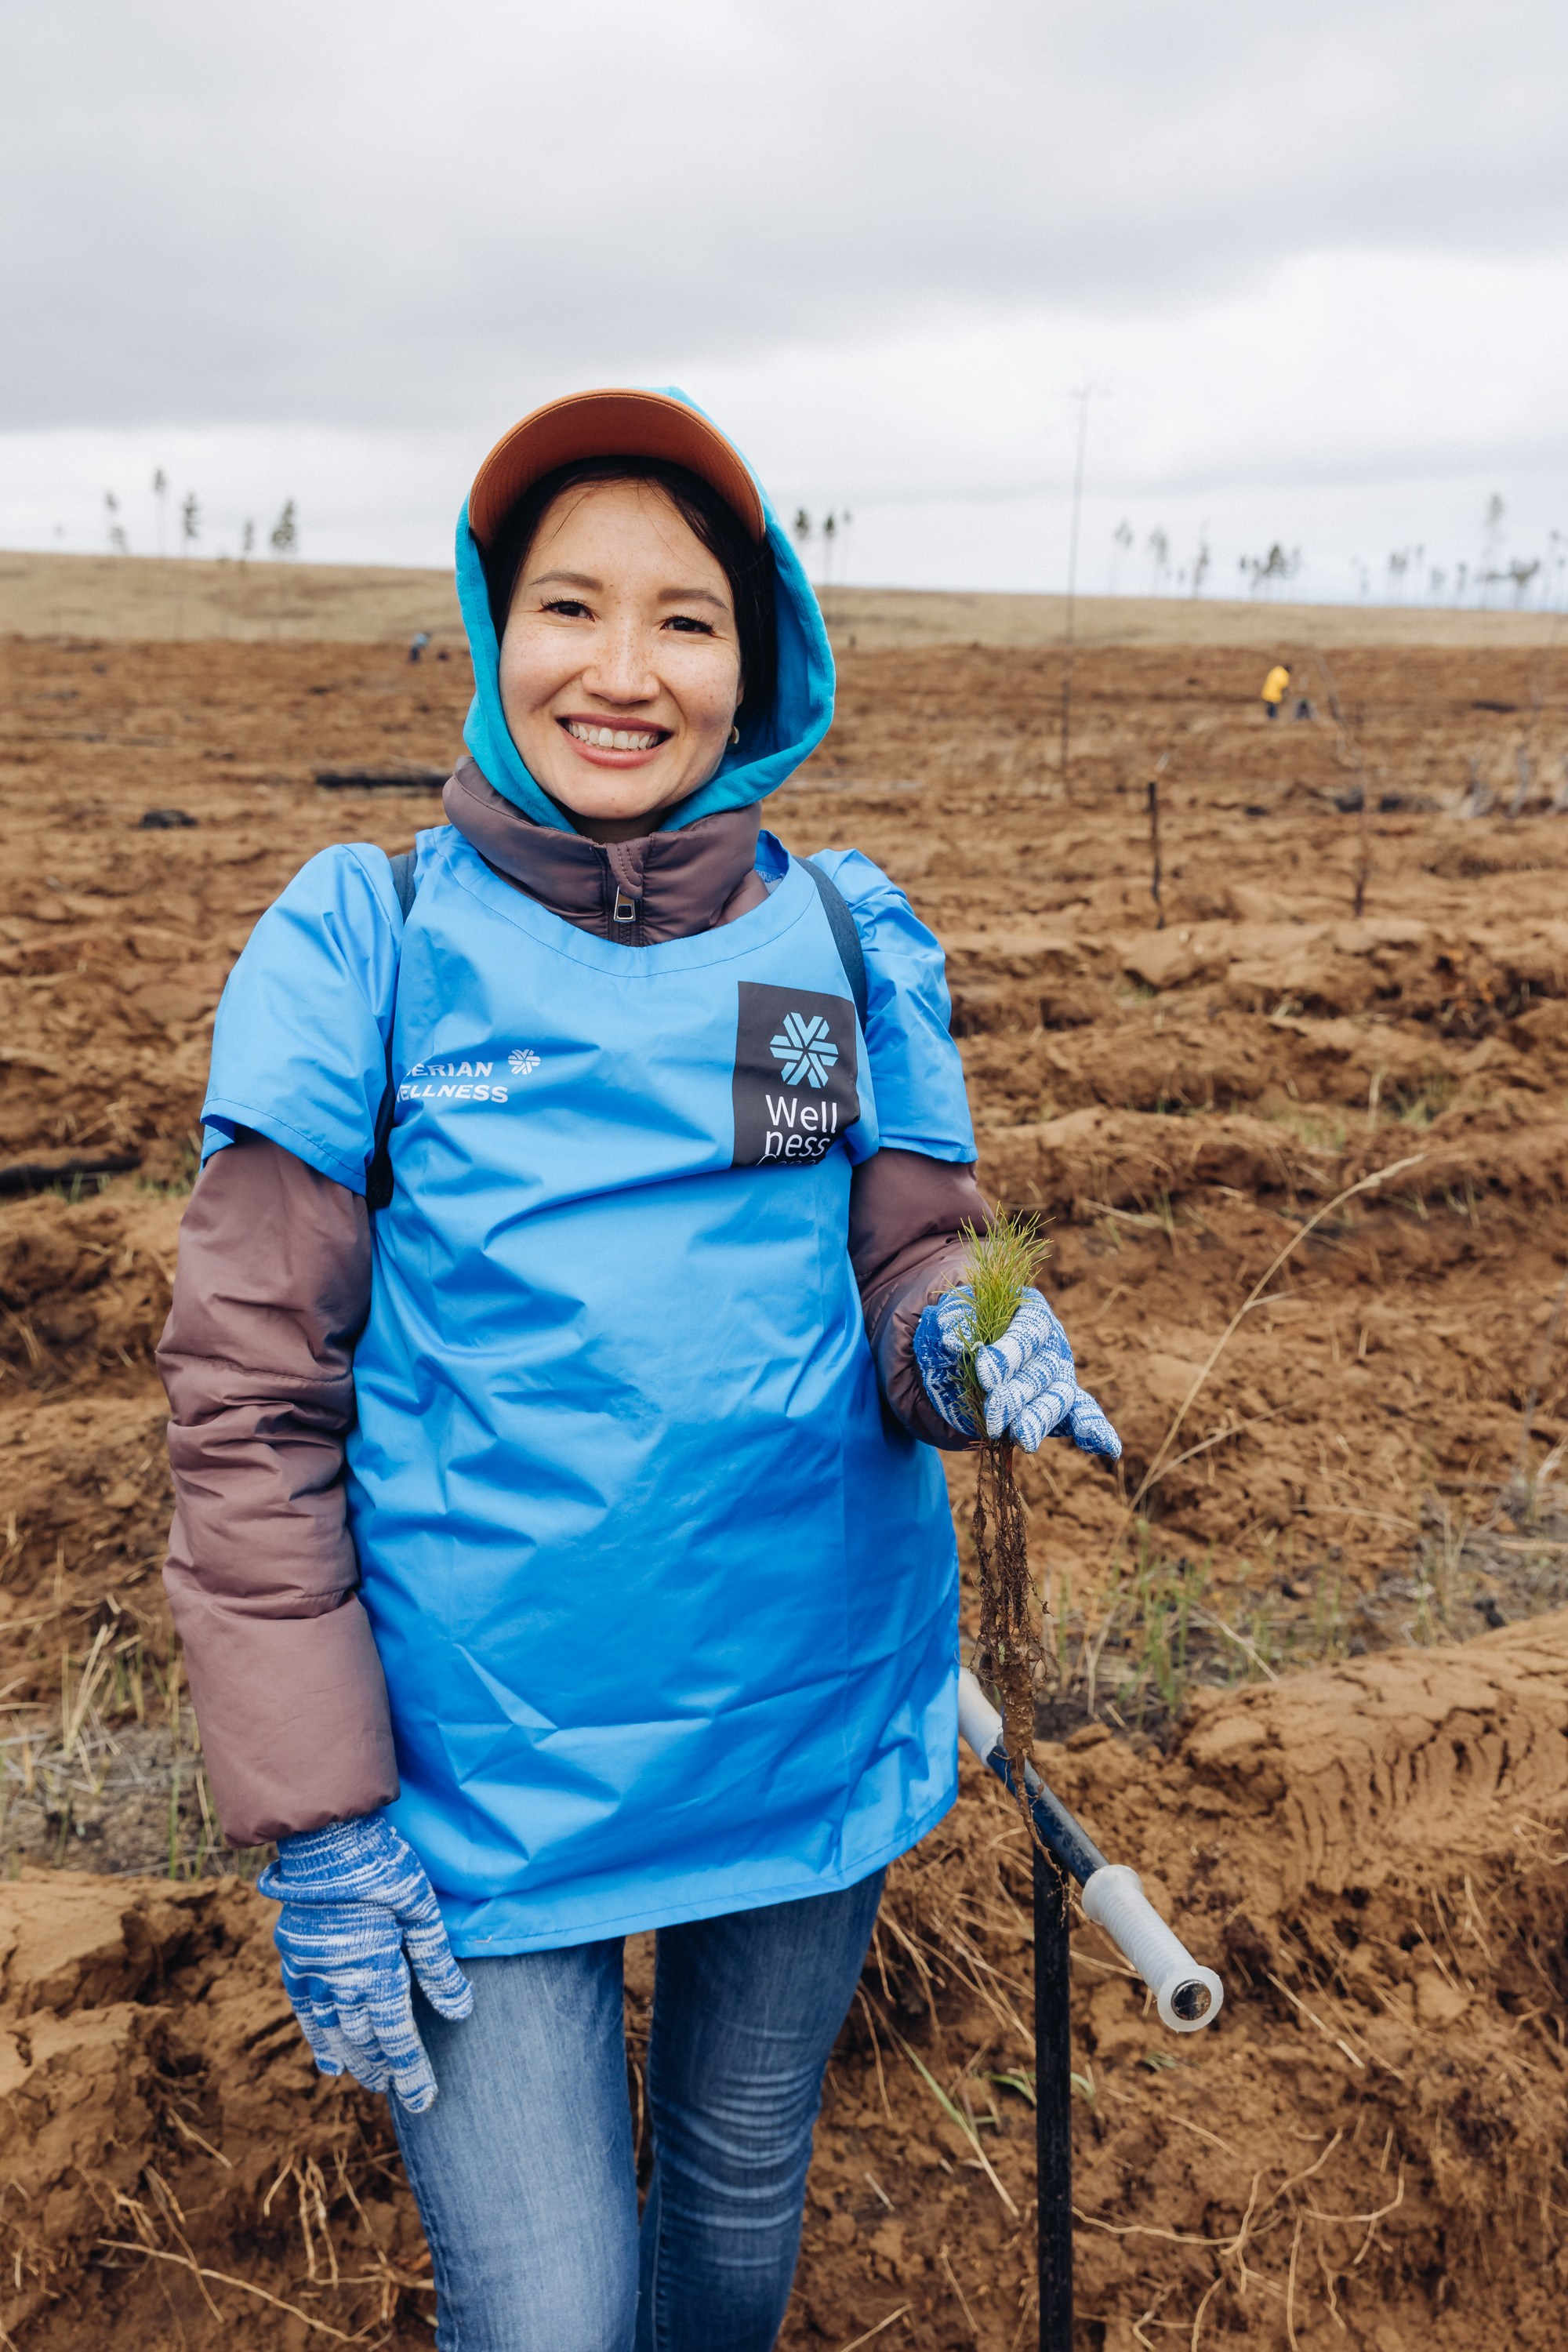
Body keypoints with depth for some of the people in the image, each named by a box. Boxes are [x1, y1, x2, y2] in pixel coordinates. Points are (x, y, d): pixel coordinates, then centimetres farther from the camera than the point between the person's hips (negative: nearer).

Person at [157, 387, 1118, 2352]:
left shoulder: (848, 943, -2)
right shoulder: (360, 946, -9)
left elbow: (915, 1254, 6)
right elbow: (252, 1396, -8)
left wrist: (952, 1345, -19)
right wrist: (314, 1816, -9)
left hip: (814, 1730, 3)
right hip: (477, 1769, -2)